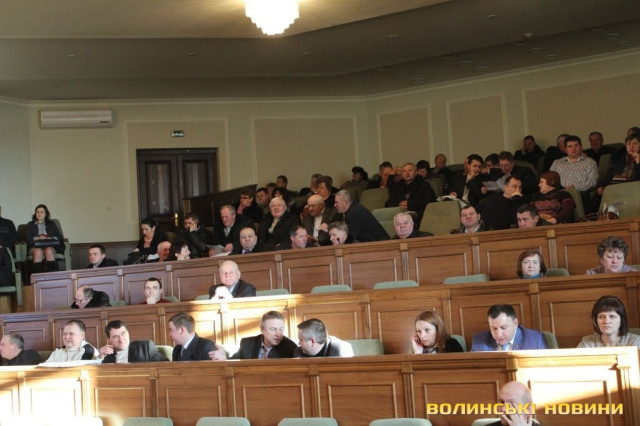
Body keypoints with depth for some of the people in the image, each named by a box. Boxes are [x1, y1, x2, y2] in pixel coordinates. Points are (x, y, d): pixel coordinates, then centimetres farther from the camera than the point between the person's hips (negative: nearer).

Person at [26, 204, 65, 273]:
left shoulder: (51, 224, 24)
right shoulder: (30, 225, 23)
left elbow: (59, 237, 11)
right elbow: (28, 239, 8)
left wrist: (49, 238, -8)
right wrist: (38, 238, -9)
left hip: (49, 246, 0)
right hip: (35, 247, 0)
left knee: (49, 251, -37)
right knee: (38, 251, -38)